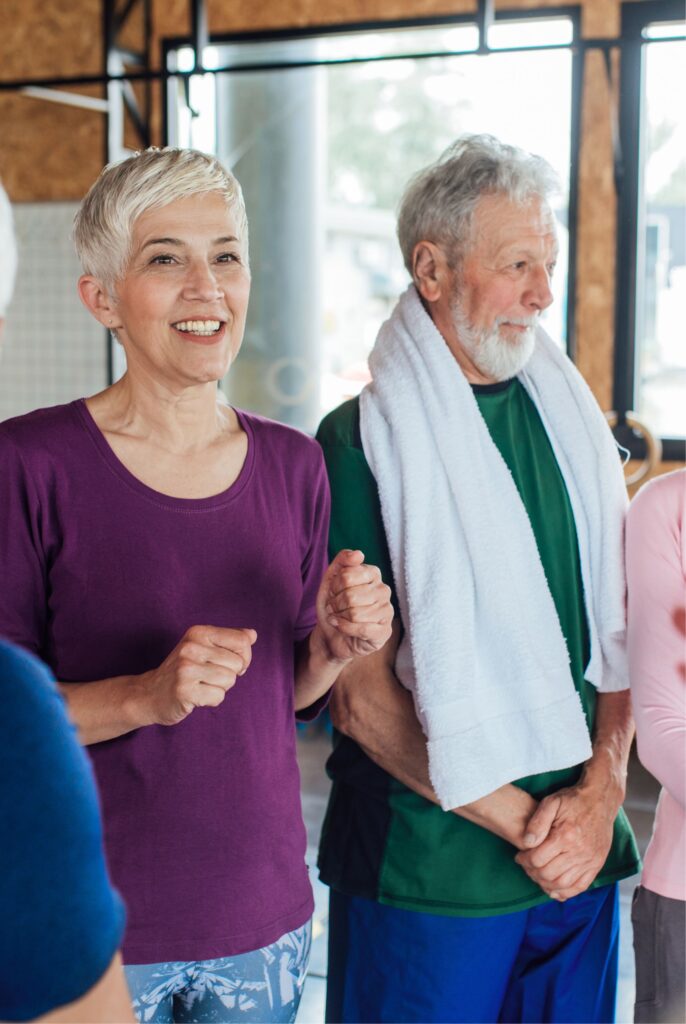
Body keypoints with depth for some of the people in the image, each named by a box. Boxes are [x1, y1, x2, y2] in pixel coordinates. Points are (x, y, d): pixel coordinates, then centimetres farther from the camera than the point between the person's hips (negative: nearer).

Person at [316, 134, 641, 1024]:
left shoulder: (571, 421, 7)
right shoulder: (362, 442, -10)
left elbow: (620, 627, 8)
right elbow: (360, 698, -13)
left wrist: (601, 790, -6)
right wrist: (523, 822, -11)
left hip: (582, 855, 5)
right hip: (424, 873, -4)